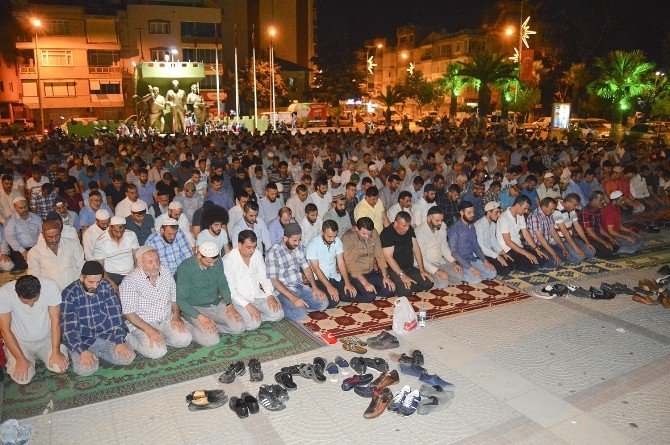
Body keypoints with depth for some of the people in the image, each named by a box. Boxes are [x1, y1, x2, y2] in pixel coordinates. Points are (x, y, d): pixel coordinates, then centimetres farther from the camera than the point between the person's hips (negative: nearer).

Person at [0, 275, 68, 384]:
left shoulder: (50, 286, -26)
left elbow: (55, 321, -18)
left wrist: (55, 353, -20)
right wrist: (20, 359, -20)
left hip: (46, 338, 1)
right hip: (19, 341, -1)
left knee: (60, 367, -15)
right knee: (22, 378, -18)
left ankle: (38, 355, 17)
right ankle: (30, 358, 16)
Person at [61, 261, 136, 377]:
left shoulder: (106, 286, -5)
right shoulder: (69, 294, -13)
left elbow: (115, 315, -6)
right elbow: (68, 327, -16)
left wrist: (120, 342, -15)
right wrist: (82, 351, -28)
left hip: (106, 335, 3)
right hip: (82, 340, -3)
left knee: (128, 358, -16)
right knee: (85, 369, -27)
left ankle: (98, 354, 11)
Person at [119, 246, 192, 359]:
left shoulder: (165, 271, 1)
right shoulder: (129, 282, -16)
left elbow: (174, 297, 11)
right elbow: (129, 312, -19)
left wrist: (176, 315, -5)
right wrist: (149, 330, -28)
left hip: (167, 319, 5)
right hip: (141, 323, -5)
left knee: (185, 340, -16)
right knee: (157, 352, -23)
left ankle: (159, 338, 9)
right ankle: (130, 339, 3)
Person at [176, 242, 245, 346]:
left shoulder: (217, 262, -4)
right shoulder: (185, 268, -21)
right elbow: (180, 300, -18)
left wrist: (229, 305, -6)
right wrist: (200, 317, -29)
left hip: (216, 304, 6)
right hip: (195, 308, -5)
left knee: (239, 327, -12)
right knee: (212, 340, -24)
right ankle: (188, 327, -2)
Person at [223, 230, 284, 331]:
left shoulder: (257, 254, 0)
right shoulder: (228, 259, -17)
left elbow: (264, 277, 7)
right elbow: (231, 289, -17)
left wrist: (270, 295, -8)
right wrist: (247, 305, -25)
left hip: (258, 295, 5)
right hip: (240, 299, -5)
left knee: (278, 314, -13)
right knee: (253, 324, -24)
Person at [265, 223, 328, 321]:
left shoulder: (298, 248, 5)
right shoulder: (273, 253, -18)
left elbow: (306, 268, 11)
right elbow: (273, 280, -21)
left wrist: (314, 287, -6)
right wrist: (293, 298, -29)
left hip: (300, 287, 7)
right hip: (283, 292, -6)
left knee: (323, 303, -12)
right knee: (300, 315, -28)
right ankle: (282, 306, -1)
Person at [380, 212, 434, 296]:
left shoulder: (410, 230, 5)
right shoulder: (387, 234, -17)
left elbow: (416, 249, 8)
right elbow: (388, 257, -22)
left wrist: (422, 270, 0)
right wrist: (402, 276, -26)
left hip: (410, 268, 7)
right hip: (394, 270, -7)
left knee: (429, 283, -11)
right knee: (405, 291, -27)